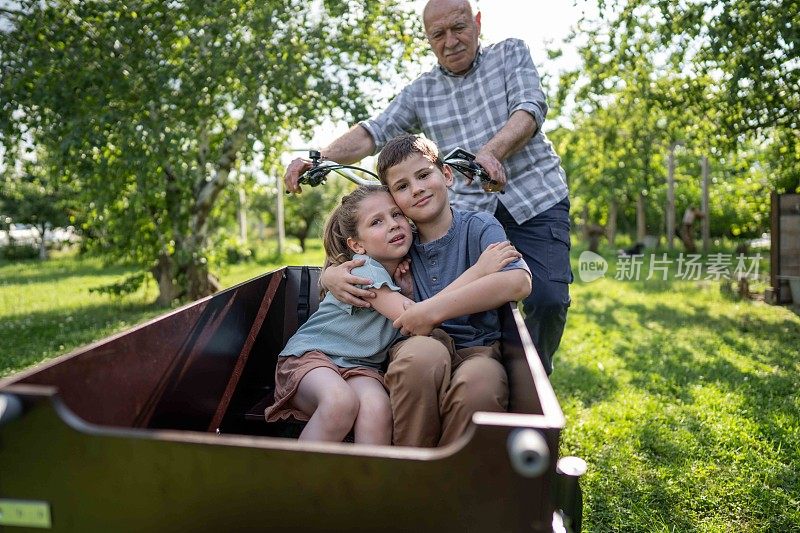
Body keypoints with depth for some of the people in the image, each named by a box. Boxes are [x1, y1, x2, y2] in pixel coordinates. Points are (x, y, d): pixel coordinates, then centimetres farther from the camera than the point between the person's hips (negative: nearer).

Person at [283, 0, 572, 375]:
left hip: (536, 197, -1)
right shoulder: (419, 94, 11)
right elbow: (375, 132, -1)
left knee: (548, 299, -12)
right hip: (470, 207, 2)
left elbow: (530, 109, -10)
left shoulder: (511, 54, 8)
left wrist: (491, 151, -32)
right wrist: (317, 158, -20)